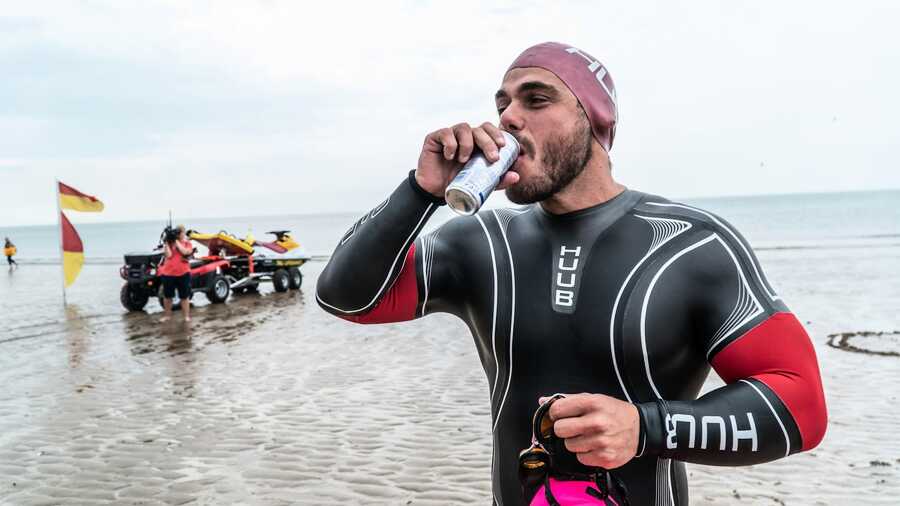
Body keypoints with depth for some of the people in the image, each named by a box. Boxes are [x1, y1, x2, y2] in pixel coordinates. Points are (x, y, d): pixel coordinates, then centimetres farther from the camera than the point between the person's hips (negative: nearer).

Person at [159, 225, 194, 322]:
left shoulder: (187, 243, 4)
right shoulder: (168, 243, 4)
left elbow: (184, 251, -16)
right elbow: (168, 255, -11)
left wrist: (176, 241, -11)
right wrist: (166, 242, -12)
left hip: (183, 273, -1)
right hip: (168, 273, 1)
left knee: (184, 296, 6)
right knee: (167, 296, 11)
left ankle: (187, 316, 14)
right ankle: (167, 315, 25)